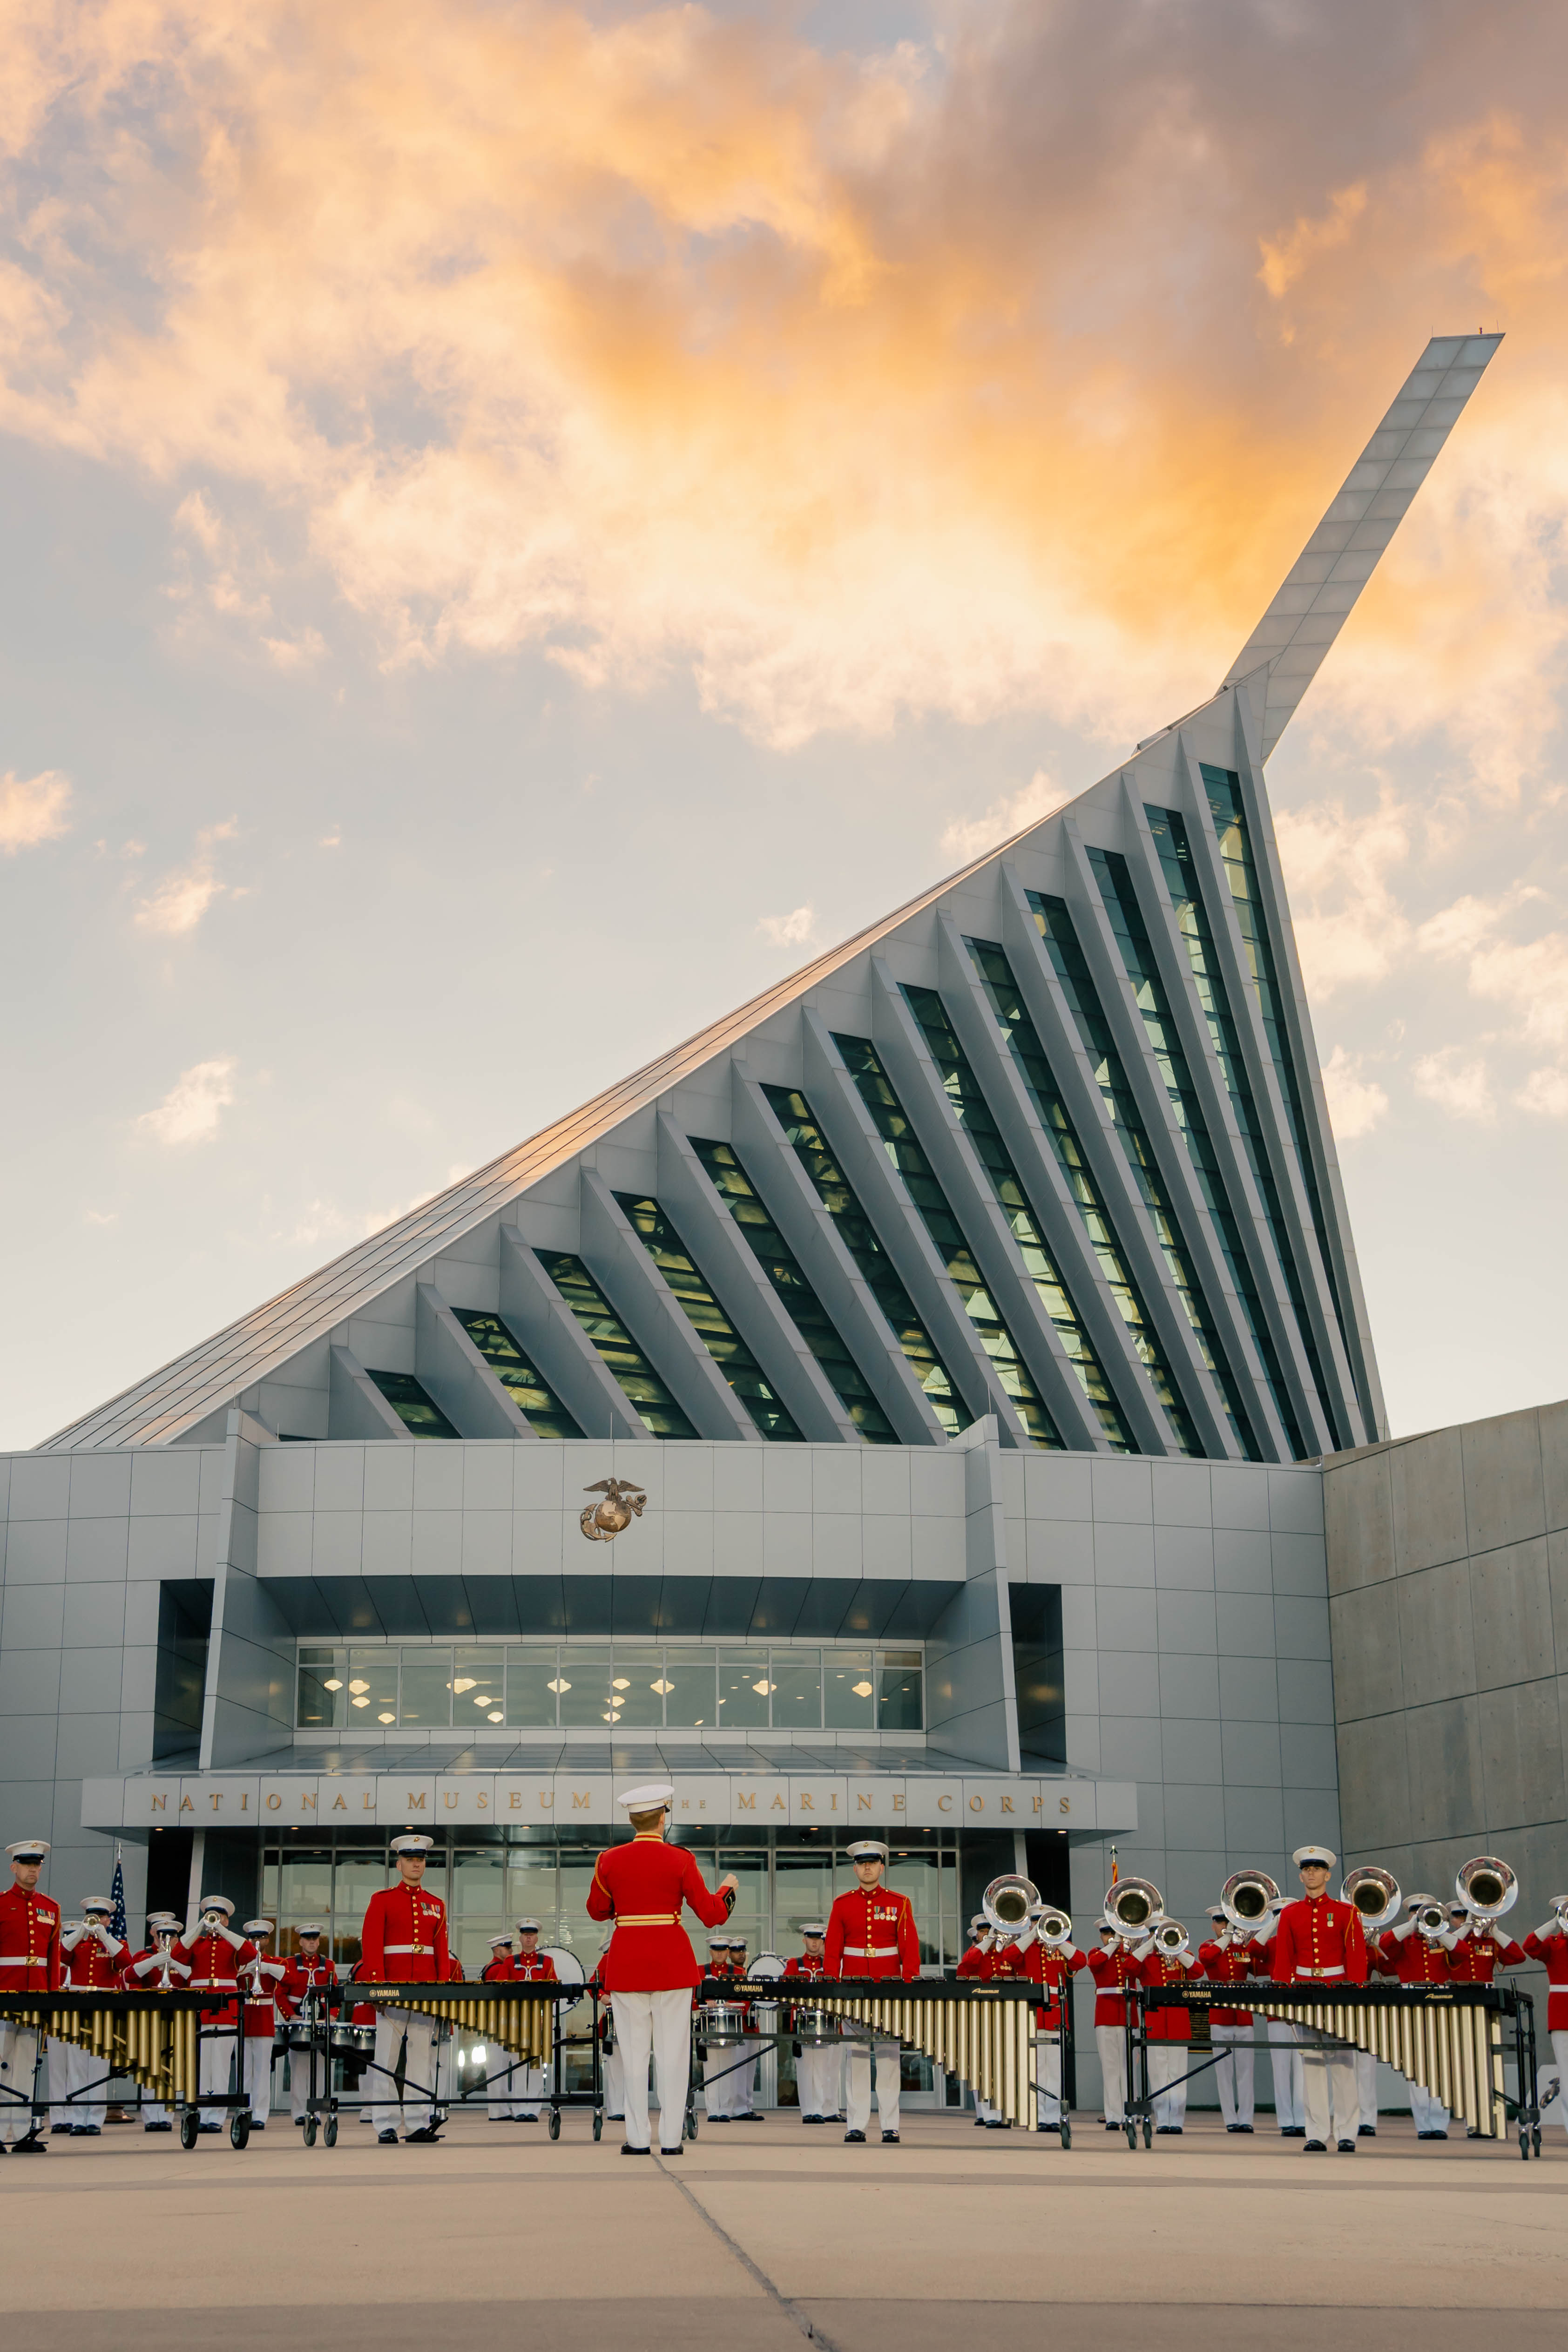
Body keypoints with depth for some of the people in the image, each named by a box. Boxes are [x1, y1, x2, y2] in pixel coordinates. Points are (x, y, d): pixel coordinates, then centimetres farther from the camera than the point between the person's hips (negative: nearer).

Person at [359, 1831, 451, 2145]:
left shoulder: (436, 1905, 15)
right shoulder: (382, 1900, 5)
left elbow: (442, 1950, 13)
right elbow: (371, 1945, -3)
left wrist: (443, 1985, 1)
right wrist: (378, 1985, -12)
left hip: (426, 1989, 3)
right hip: (392, 1987, -3)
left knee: (422, 2056, 1)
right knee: (387, 2057, -2)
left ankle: (419, 2123, 3)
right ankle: (386, 2126, 0)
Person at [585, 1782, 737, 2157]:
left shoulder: (610, 1860, -2)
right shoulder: (680, 1860, -7)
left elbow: (597, 1911, 12)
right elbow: (712, 1914, -4)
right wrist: (727, 1888, 16)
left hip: (627, 1963, 1)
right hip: (673, 1963, -1)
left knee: (634, 2052, 7)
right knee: (672, 2052, 5)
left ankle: (637, 2139, 8)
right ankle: (671, 2139, 5)